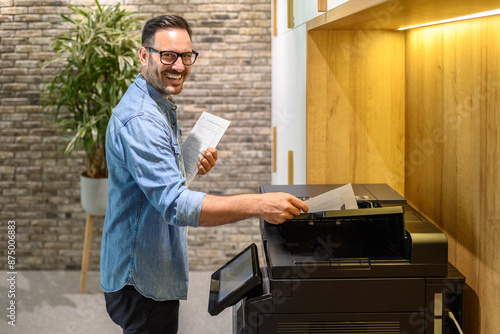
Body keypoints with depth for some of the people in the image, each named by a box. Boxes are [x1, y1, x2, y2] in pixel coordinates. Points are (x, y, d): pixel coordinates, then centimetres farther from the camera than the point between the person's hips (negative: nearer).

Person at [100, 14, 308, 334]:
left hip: (159, 269, 10)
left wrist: (192, 167, 1)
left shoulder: (161, 107, 10)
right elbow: (176, 204, -34)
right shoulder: (140, 120, -25)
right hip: (141, 280, -10)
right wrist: (259, 205, -41)